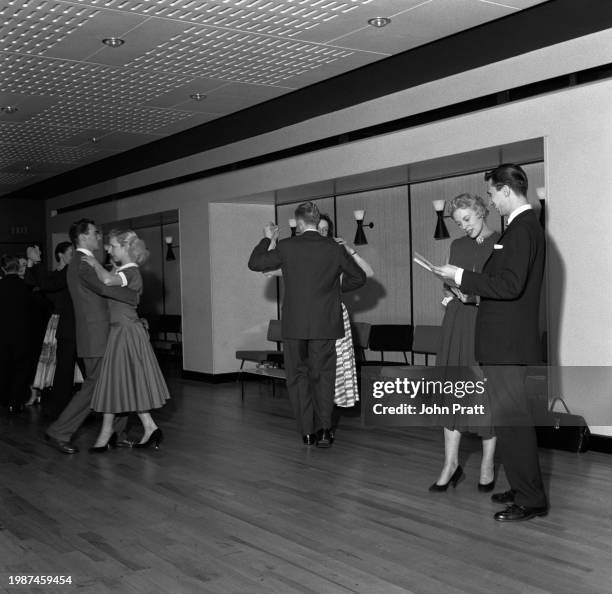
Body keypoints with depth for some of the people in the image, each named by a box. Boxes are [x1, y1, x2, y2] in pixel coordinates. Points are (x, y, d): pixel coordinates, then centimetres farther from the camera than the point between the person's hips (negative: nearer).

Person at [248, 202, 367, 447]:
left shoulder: (286, 247, -6)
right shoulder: (334, 249, -2)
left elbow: (254, 263, 5)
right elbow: (359, 277, 10)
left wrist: (266, 238, 18)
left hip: (294, 325, -1)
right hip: (324, 325, 1)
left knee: (298, 377, 11)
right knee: (323, 376, 11)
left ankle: (307, 432, 12)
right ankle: (324, 430, 4)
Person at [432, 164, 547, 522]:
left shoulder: (522, 229, -17)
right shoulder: (527, 225, 15)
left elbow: (509, 285, -25)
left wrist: (461, 276, -18)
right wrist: (467, 285, 17)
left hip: (508, 345, -10)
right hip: (508, 343, 10)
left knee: (511, 421, -3)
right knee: (514, 419, 17)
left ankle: (531, 501, 6)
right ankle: (526, 489, 28)